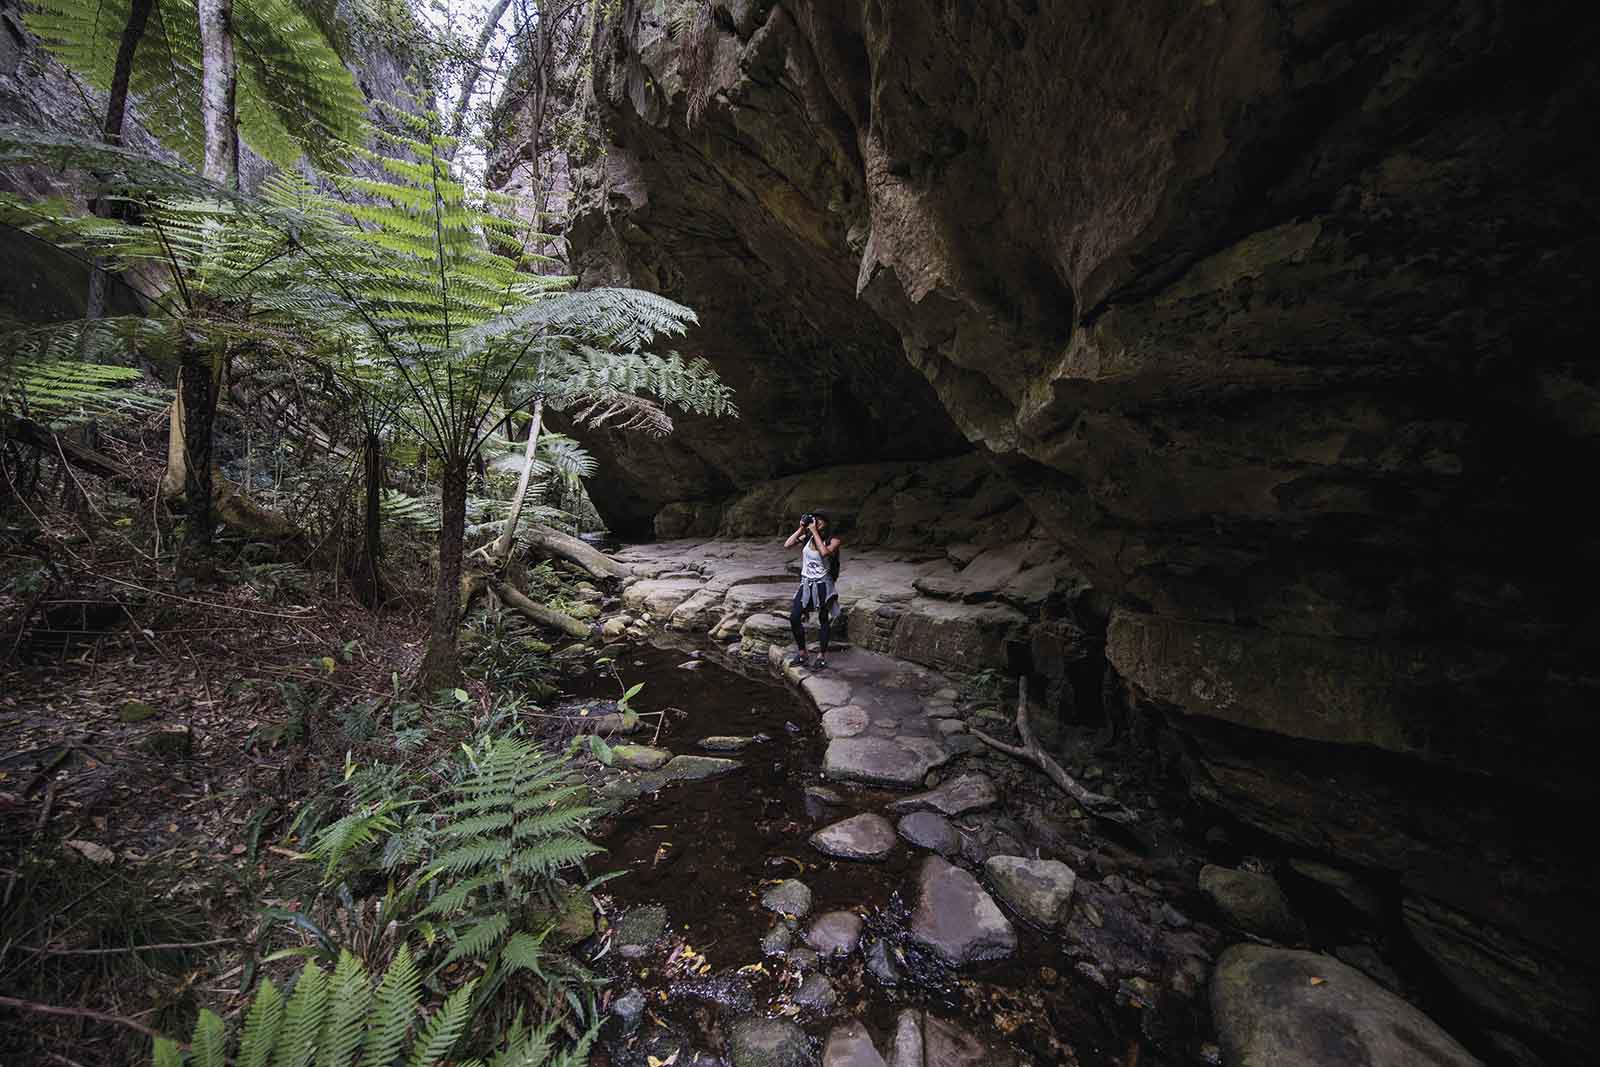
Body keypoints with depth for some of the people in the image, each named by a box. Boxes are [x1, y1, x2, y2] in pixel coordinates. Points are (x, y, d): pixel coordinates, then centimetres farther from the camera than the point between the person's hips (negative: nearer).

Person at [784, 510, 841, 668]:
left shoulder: (833, 541, -9)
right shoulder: (807, 537, 1)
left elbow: (825, 552, -29)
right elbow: (787, 545, -8)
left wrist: (815, 532, -22)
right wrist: (801, 529, -9)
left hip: (822, 585, -3)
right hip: (806, 584, 4)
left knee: (823, 620, 8)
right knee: (794, 618, -5)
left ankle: (822, 656, 21)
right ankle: (802, 654, 10)